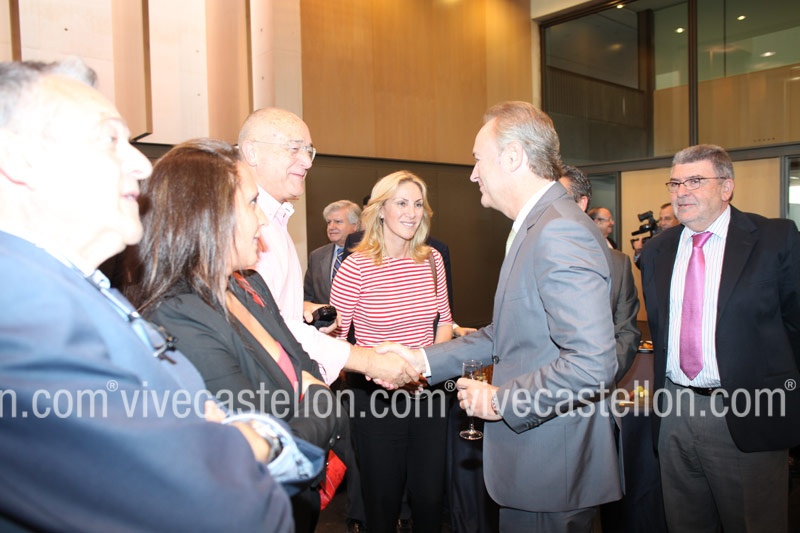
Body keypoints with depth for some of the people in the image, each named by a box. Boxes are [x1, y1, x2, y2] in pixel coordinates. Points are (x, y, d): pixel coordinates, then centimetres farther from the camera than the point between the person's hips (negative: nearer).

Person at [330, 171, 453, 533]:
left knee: (430, 497, 17)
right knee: (383, 500, 14)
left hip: (428, 394, 4)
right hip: (376, 398, -3)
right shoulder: (357, 266, -14)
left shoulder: (431, 260, 0)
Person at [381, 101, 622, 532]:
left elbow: (592, 363, -29)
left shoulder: (559, 232, -23)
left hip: (550, 469, -9)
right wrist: (423, 360, 7)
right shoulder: (536, 226, 10)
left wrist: (501, 400, -18)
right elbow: (504, 334, 13)